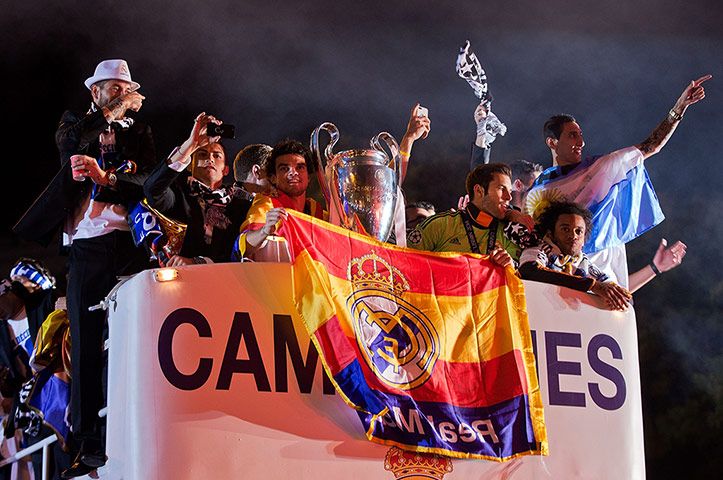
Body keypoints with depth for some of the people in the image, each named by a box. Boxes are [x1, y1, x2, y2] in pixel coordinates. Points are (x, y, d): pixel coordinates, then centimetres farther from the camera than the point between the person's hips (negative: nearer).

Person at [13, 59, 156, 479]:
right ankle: (90, 445, -5)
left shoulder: (139, 133, 18)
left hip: (130, 242, 0)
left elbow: (146, 182, 3)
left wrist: (103, 177, -14)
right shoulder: (76, 126, 19)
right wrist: (112, 112, 1)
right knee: (86, 342, -5)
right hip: (88, 245, 0)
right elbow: (71, 141, -4)